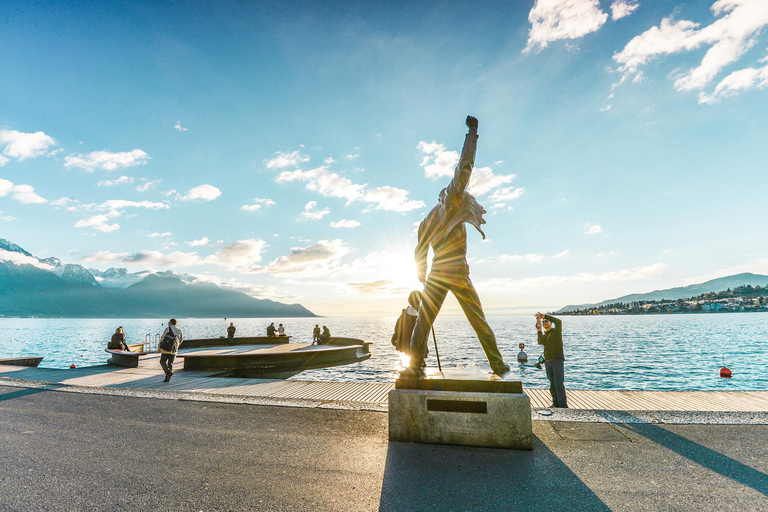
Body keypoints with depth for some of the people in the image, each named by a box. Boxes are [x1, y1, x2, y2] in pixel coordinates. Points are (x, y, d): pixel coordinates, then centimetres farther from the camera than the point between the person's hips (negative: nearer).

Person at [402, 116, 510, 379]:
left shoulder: (426, 221, 18)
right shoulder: (450, 204, 3)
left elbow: (420, 252, 17)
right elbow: (464, 168, -3)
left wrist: (422, 276, 28)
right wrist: (472, 132, 2)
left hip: (436, 274, 4)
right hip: (458, 272, -3)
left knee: (423, 321, 4)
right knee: (478, 320, 7)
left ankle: (415, 366, -2)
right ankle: (497, 364, 15)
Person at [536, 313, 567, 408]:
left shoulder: (556, 331, 5)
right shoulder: (544, 335, 18)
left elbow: (559, 321, -16)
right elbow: (541, 342, -5)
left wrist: (544, 316, -14)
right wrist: (539, 328, -12)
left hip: (558, 360, -5)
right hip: (548, 362, 6)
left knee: (559, 384, -11)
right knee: (552, 385, 7)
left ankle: (563, 405, -10)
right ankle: (556, 404, 14)